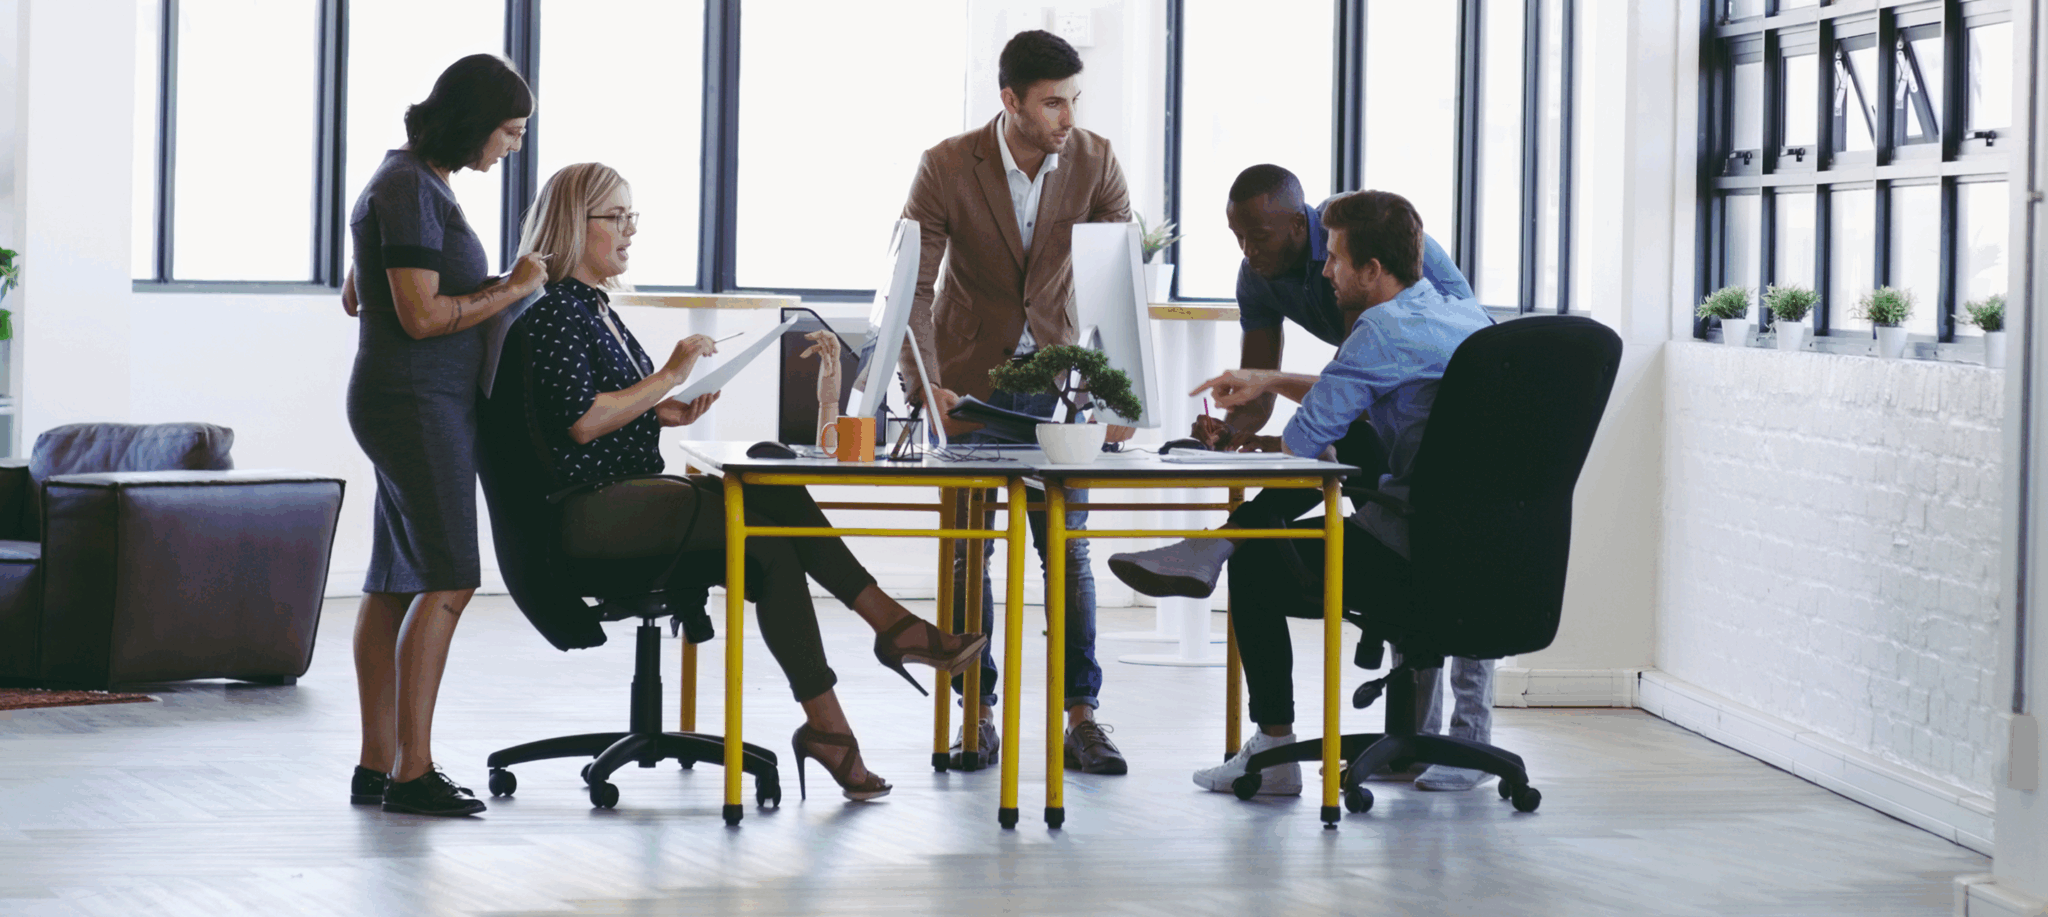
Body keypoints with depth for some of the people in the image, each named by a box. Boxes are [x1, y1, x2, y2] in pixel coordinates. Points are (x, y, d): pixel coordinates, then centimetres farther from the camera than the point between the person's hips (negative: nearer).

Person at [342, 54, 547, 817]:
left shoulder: (416, 181, 17)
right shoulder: (411, 189, -15)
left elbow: (354, 297, 26)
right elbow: (421, 315, -20)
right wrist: (511, 290, -10)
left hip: (407, 403, 10)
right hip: (418, 402, -10)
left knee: (395, 582, 8)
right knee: (448, 579, -12)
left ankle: (376, 765, 9)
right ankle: (412, 771, -14)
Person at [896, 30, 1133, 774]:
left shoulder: (1095, 163, -12)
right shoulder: (946, 168, -18)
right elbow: (911, 288, -18)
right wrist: (925, 386, -32)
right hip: (970, 372, -1)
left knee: (1067, 546, -3)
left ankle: (1081, 718, -1)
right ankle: (977, 713, 9)